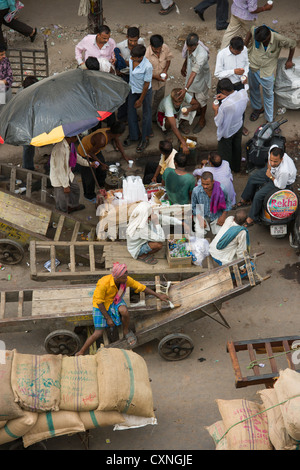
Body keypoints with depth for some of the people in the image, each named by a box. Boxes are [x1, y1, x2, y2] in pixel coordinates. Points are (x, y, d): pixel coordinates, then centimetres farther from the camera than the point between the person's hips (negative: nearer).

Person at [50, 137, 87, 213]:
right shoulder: (60, 149, -35)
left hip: (67, 174, 10)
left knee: (76, 189, 31)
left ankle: (73, 206, 57)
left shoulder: (70, 144, -6)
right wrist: (65, 185, -24)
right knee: (62, 202, 3)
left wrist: (88, 163, 17)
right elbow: (59, 169, -30)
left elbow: (75, 155, 16)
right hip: (59, 179, -10)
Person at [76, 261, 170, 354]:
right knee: (98, 333, -9)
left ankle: (126, 331, -4)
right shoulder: (103, 283, -33)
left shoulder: (126, 280, -21)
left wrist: (158, 295, -7)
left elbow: (141, 287, -8)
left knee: (124, 311, -33)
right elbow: (99, 302, -22)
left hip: (115, 301, 3)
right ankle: (80, 352, 10)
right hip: (101, 305, -3)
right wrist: (108, 318, -18)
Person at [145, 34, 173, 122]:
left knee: (159, 102, 26)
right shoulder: (146, 54, -34)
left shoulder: (166, 48, -20)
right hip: (150, 83, -5)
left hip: (161, 82, 5)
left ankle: (155, 118, 49)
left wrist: (165, 70, -16)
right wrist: (155, 77, -30)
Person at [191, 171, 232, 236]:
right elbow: (194, 207, -3)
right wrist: (200, 219, -12)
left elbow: (227, 203, 0)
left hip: (217, 216, 1)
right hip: (201, 215, -1)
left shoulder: (221, 189, -20)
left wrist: (223, 216, -7)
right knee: (200, 234, -21)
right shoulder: (196, 190, -20)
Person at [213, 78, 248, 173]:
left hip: (227, 132, -6)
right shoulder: (243, 93, -24)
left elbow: (218, 122, -25)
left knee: (225, 151, 21)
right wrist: (226, 97, -4)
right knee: (237, 147, 30)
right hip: (239, 126, 6)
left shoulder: (225, 106, -41)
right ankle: (236, 167, 53)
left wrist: (216, 110, -11)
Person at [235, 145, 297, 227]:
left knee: (259, 195, -15)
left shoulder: (284, 171, -46)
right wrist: (268, 166, -4)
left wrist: (270, 176, -17)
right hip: (272, 171, 7)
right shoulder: (273, 149, -32)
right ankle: (245, 200, 44)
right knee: (252, 178, 18)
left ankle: (252, 218, 8)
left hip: (283, 181, -7)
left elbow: (281, 186, -27)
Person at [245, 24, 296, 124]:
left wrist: (289, 60, 4)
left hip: (267, 72, -3)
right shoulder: (255, 32, -23)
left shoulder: (279, 39, -30)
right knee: (254, 90, 25)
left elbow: (293, 44, -9)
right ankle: (258, 108, 53)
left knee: (268, 95, 13)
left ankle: (269, 120, 28)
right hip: (252, 68, 3)